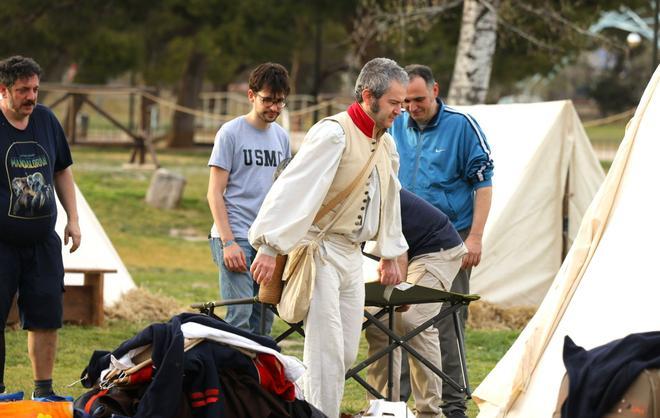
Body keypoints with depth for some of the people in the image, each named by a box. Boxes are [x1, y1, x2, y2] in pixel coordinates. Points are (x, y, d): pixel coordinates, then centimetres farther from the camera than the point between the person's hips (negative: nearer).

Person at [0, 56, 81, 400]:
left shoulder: (46, 119, 9)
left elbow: (62, 171, 21)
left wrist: (72, 218, 15)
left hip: (42, 240, 5)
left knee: (46, 317, 5)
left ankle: (43, 390, 15)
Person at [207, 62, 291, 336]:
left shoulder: (281, 136, 13)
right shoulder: (231, 133, -3)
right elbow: (215, 193, -5)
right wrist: (228, 242, -13)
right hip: (236, 237, -6)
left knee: (264, 319, 5)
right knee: (239, 317, -14)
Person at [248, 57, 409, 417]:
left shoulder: (385, 144, 10)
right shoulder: (333, 134, -17)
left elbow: (388, 198, 24)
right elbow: (294, 188, -22)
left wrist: (388, 255, 28)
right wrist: (271, 246, -27)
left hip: (351, 254, 8)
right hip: (318, 250, -8)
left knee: (346, 353, 8)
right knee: (327, 351, -11)